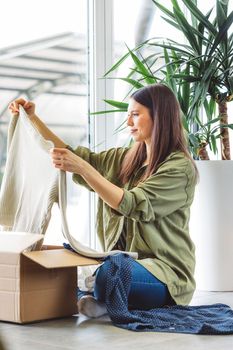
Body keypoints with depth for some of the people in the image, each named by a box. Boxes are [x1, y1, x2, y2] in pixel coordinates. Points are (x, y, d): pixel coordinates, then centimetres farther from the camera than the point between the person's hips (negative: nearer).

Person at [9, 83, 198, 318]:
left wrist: (82, 168, -25)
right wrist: (33, 118, 9)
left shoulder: (181, 167, -10)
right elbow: (70, 156, 16)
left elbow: (134, 205, -20)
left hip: (165, 271, -5)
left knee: (108, 274, -35)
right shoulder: (124, 159, 12)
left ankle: (105, 302, -5)